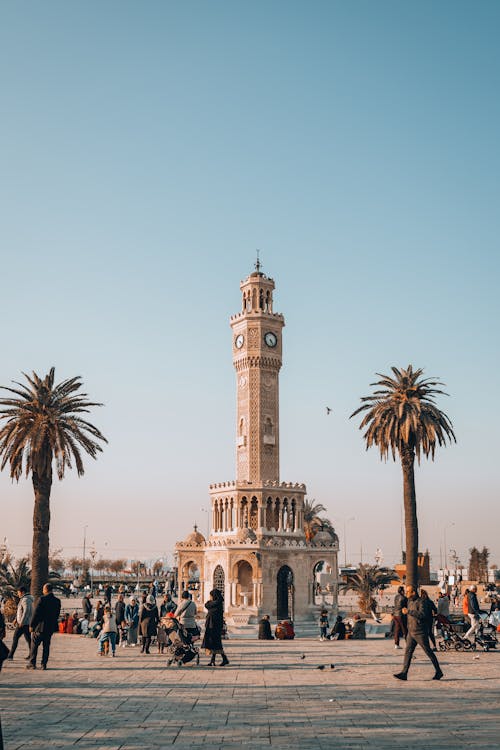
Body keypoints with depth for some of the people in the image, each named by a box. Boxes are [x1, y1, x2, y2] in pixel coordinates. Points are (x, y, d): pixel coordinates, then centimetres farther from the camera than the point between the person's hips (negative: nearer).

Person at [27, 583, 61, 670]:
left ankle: (32, 663, 8)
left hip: (40, 626, -5)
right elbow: (57, 614, 8)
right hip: (51, 627, 5)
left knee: (34, 645, 8)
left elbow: (36, 613, -12)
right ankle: (44, 664, 10)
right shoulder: (57, 601, 3)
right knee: (46, 646, 11)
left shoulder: (42, 599, -13)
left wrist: (31, 625, -5)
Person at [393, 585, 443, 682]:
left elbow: (422, 614, -31)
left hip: (420, 633, -7)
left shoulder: (420, 602, -15)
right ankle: (404, 673, -5)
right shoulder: (409, 602, 10)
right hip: (411, 632, 7)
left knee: (428, 652, 3)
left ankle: (438, 672, 17)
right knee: (408, 652, -2)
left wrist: (408, 611, -33)